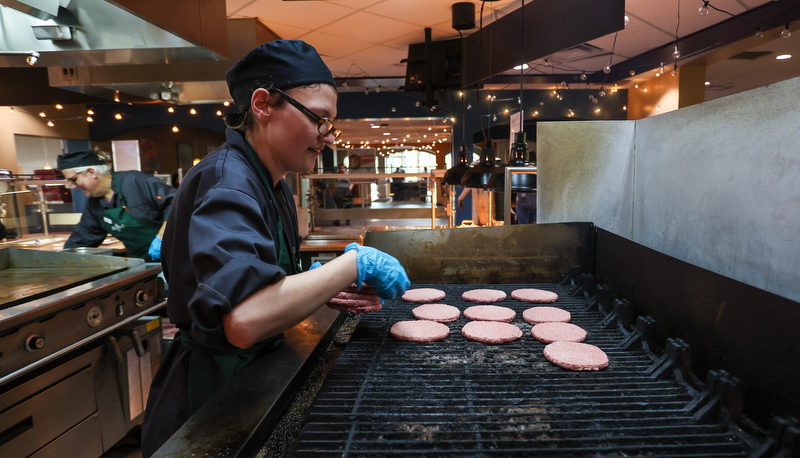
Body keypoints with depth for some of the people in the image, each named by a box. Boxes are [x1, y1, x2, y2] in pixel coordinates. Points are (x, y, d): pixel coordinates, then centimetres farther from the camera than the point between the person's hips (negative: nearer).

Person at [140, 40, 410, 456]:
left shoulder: (274, 185, 4)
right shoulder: (226, 180, -26)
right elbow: (244, 320, -41)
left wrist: (333, 288, -5)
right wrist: (354, 264, -32)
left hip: (252, 376, 9)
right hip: (207, 401, -9)